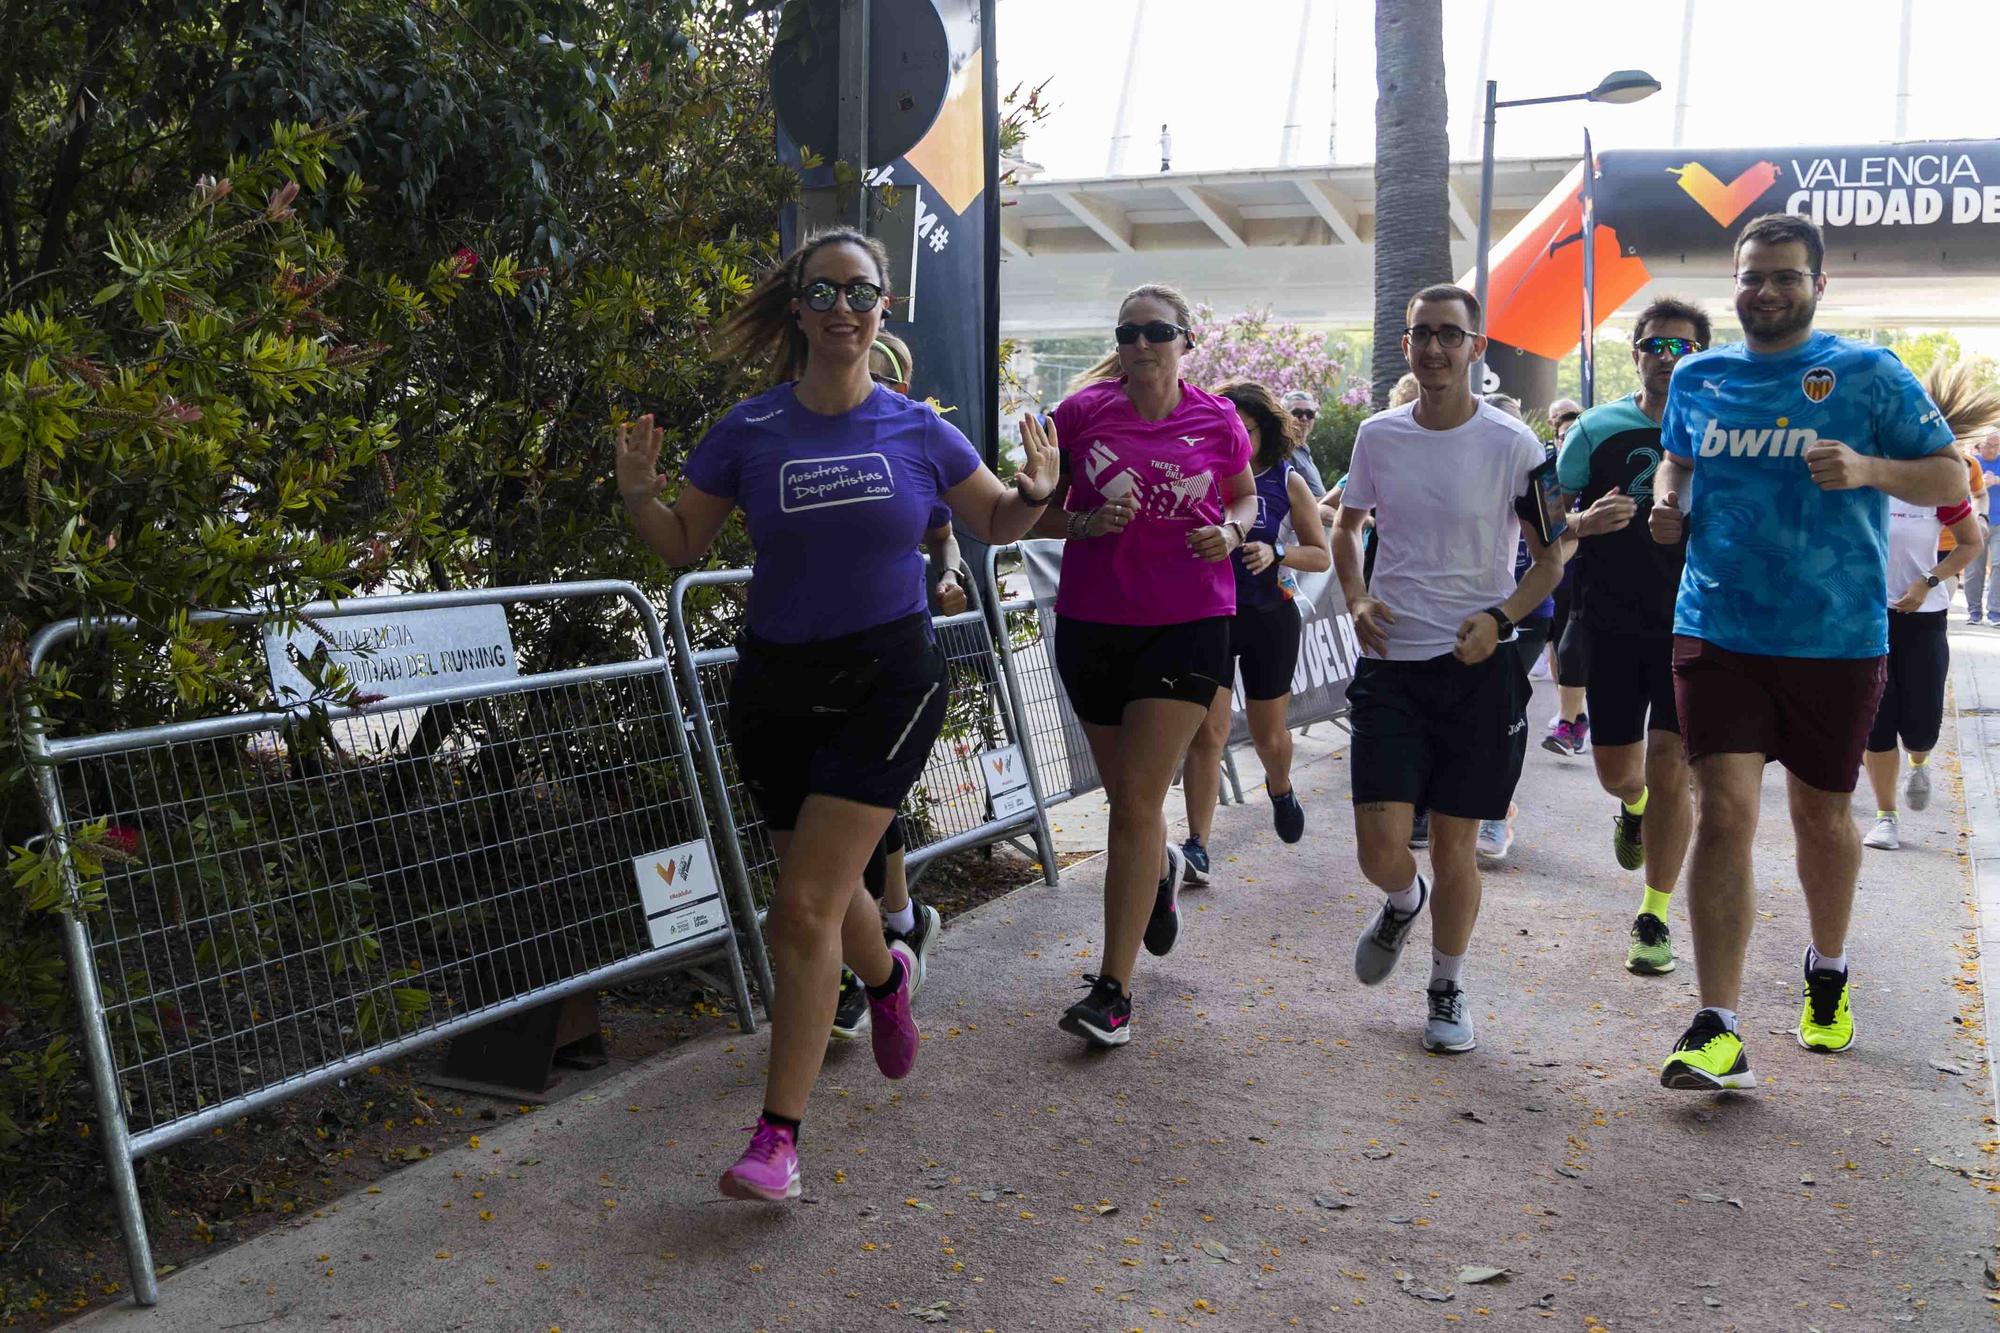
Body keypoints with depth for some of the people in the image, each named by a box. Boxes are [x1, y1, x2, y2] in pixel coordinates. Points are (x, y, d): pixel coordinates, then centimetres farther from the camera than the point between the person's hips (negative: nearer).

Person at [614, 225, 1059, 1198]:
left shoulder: (918, 432, -1)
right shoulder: (750, 432, -2)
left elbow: (995, 523, 12)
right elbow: (682, 543, 4)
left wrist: (1035, 493, -10)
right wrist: (638, 494, -16)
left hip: (888, 680, -2)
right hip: (776, 686, 2)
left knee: (804, 906, -11)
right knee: (824, 890, 16)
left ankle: (778, 1136, -2)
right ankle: (886, 974, 53)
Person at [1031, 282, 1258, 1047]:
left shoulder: (1217, 422, -1)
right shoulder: (1083, 412, -1)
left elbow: (1246, 498, 17)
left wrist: (1231, 533, -5)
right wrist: (1088, 522, -15)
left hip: (1188, 622, -2)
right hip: (1090, 622, 2)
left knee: (1137, 802, -10)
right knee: (1126, 797, 15)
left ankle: (1113, 989, -5)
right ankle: (1163, 868, 53)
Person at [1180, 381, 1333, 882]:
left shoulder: (1286, 482, -1)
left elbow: (1321, 556, 2)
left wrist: (1276, 552, -15)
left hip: (1269, 617, 0)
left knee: (1269, 733, 13)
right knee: (1207, 732, -9)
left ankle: (1280, 787, 48)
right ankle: (1197, 847, -7)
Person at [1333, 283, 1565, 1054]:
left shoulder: (1512, 445, -6)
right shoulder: (1377, 436, 4)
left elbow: (1551, 559, 1)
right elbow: (1347, 527, 19)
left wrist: (1499, 620, -16)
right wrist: (1356, 600, 1)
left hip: (1480, 666, -2)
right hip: (1390, 665, 2)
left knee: (1454, 842, 5)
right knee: (1380, 848, -5)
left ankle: (1447, 989, 26)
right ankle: (1403, 902, 32)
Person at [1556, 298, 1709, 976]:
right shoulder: (1597, 429, 1)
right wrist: (1583, 523, -20)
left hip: (1691, 629, -1)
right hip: (1611, 627, 1)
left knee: (1668, 773, -4)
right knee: (1616, 771, 8)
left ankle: (1654, 919, 11)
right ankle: (1635, 808, 48)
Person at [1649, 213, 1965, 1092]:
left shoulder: (1868, 374, -1)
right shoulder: (1697, 378, 8)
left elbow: (1951, 479, 0)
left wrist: (1869, 468, -20)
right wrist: (1667, 501, 4)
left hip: (1836, 638, -1)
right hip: (1717, 630, 1)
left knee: (1822, 815, 14)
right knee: (1723, 812, -11)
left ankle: (1828, 971, 42)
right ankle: (1719, 1033, -9)